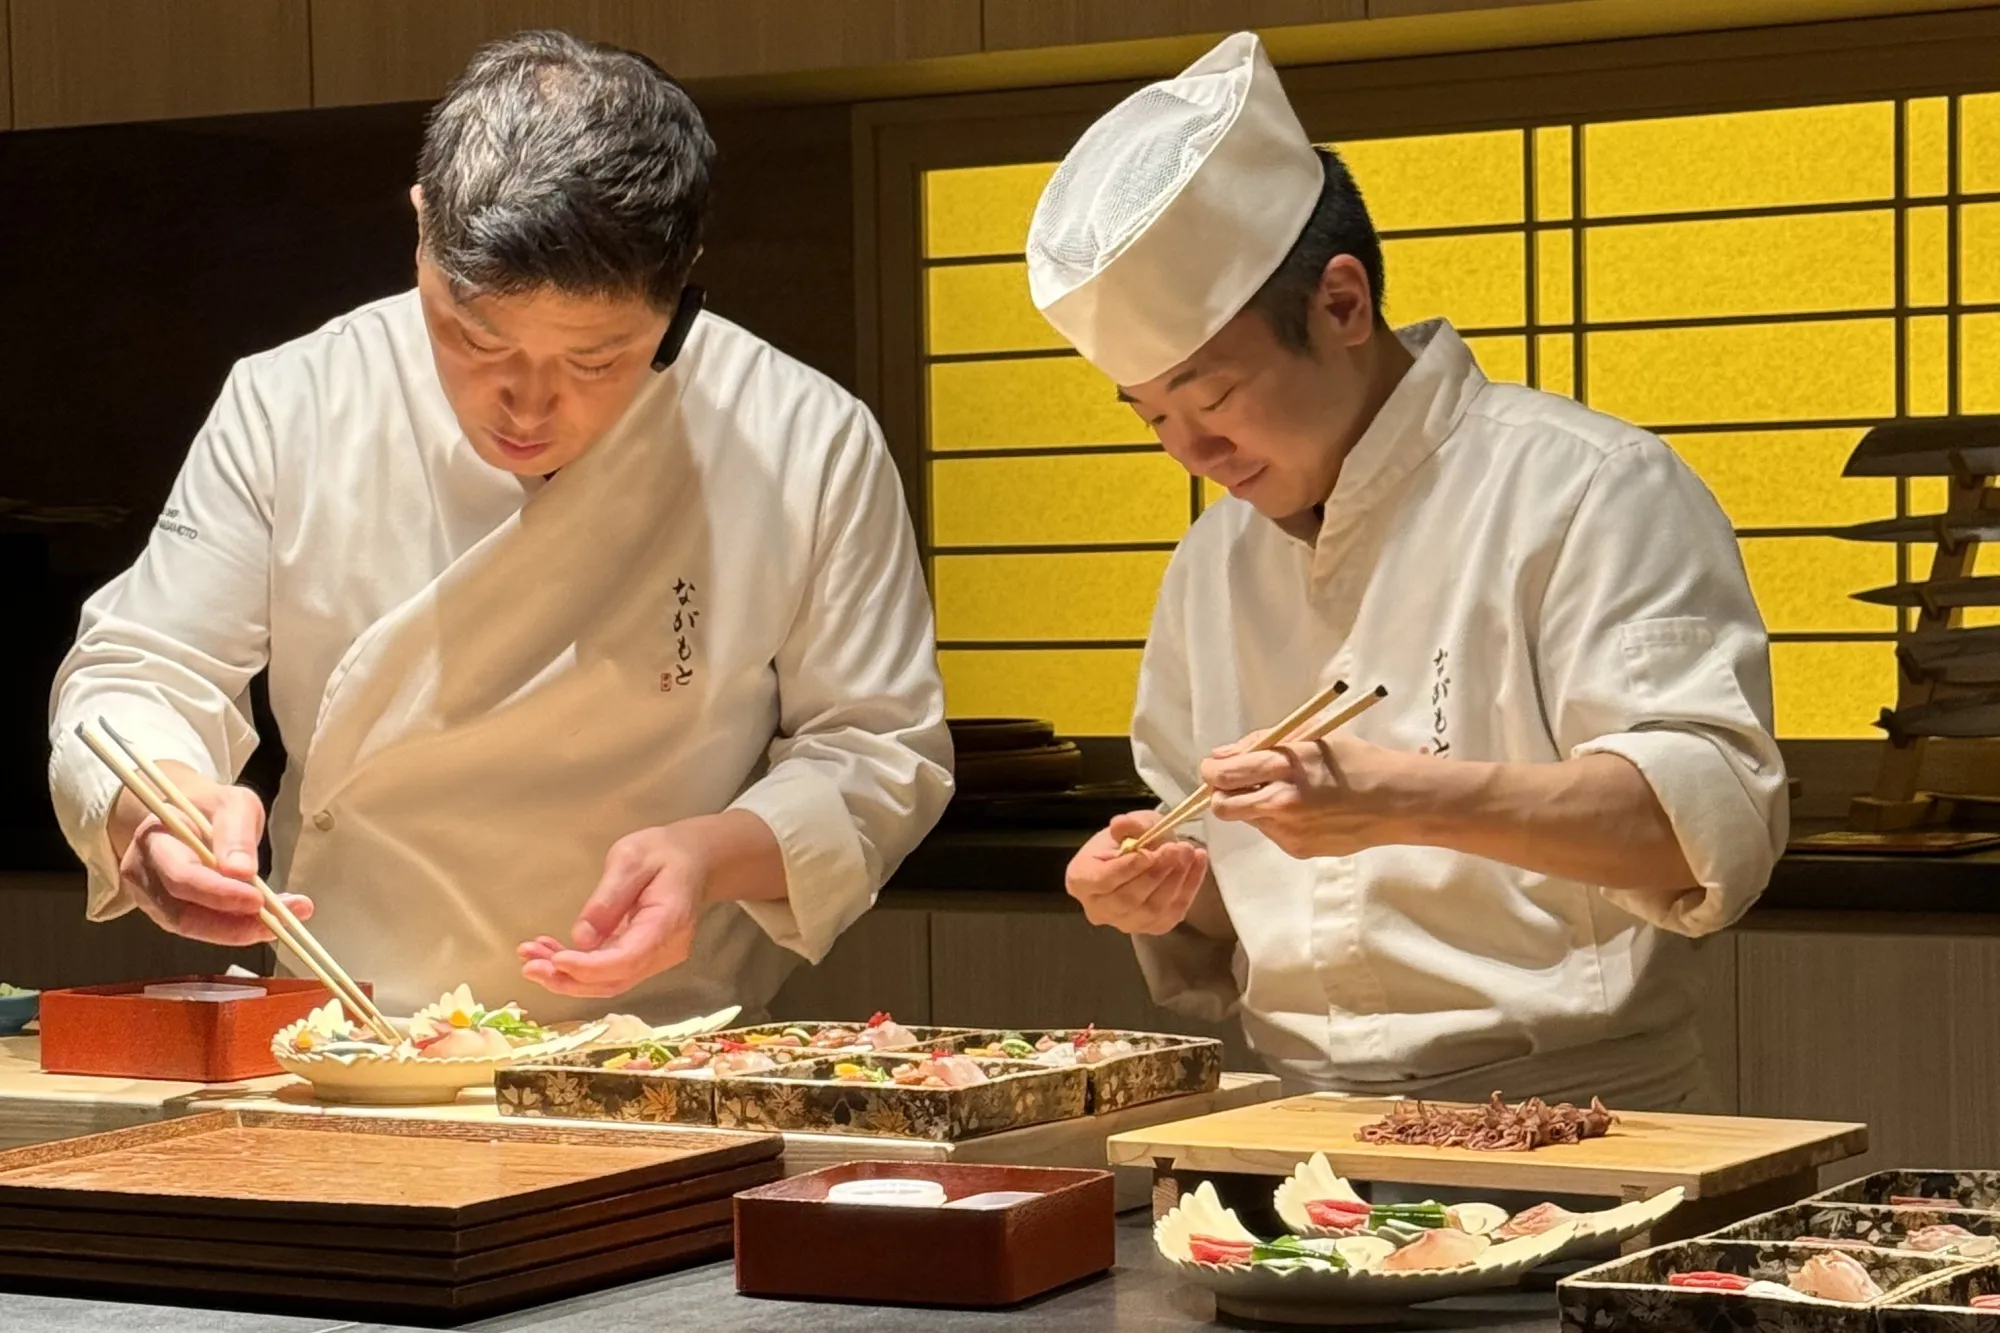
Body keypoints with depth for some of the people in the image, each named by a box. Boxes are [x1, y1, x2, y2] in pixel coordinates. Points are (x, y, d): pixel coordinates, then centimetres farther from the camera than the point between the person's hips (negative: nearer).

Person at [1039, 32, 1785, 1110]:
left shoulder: (1581, 488, -3)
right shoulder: (1213, 566, 19)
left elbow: (1716, 819, -13)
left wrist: (1399, 800, -24)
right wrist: (1164, 893, 4)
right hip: (1300, 1144, 6)